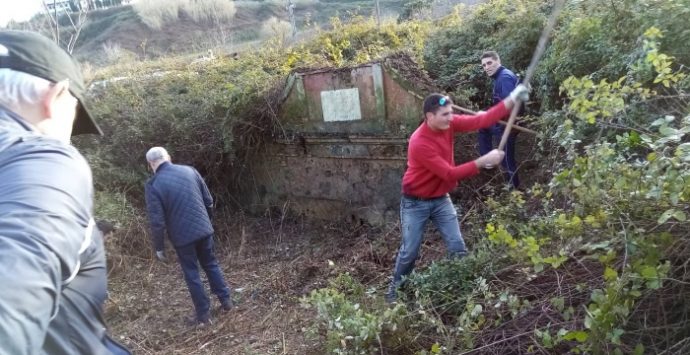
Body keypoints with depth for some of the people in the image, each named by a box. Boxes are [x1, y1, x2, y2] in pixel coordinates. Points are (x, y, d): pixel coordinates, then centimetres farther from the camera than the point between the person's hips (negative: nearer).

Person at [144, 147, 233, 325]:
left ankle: (204, 314, 19)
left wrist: (159, 247, -1)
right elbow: (209, 201, 6)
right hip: (204, 229, 4)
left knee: (192, 273, 10)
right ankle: (226, 300, 27)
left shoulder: (153, 184, -12)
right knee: (211, 264, 21)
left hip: (182, 236, -4)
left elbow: (157, 221, -13)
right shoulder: (189, 170, 0)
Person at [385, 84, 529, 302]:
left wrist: (511, 101, -19)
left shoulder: (448, 124, -9)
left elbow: (479, 121, -11)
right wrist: (483, 161, -30)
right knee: (409, 252, 6)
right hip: (416, 203, -6)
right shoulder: (419, 143, -29)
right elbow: (450, 173, -29)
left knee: (458, 247, 4)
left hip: (441, 199, 6)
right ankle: (396, 288, 29)